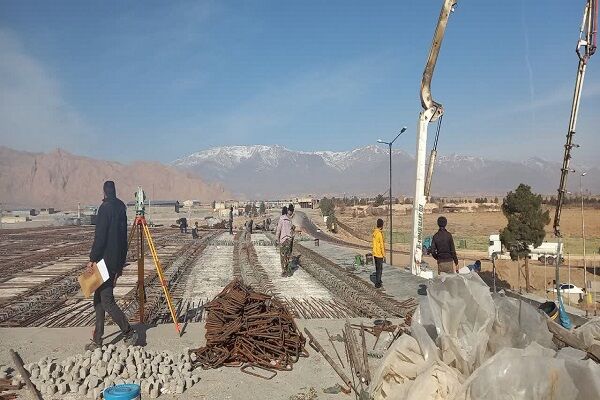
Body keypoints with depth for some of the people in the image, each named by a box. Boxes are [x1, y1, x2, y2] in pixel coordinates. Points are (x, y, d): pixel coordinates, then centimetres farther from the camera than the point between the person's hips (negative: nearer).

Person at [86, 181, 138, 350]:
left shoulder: (106, 208, -13)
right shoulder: (121, 207, 12)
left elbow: (100, 236, -18)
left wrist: (92, 259, -14)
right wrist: (120, 264, 21)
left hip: (105, 260, -9)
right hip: (116, 262, 9)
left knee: (107, 301, -4)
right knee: (99, 299, 13)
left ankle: (130, 333, 0)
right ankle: (97, 340, 17)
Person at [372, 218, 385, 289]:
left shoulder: (374, 232, 4)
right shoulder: (380, 234, -22)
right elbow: (381, 245, -19)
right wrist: (384, 254, -10)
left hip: (375, 254, 8)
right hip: (379, 254, -8)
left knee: (377, 268, 20)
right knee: (379, 269, 1)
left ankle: (379, 281, 32)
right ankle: (377, 284, 5)